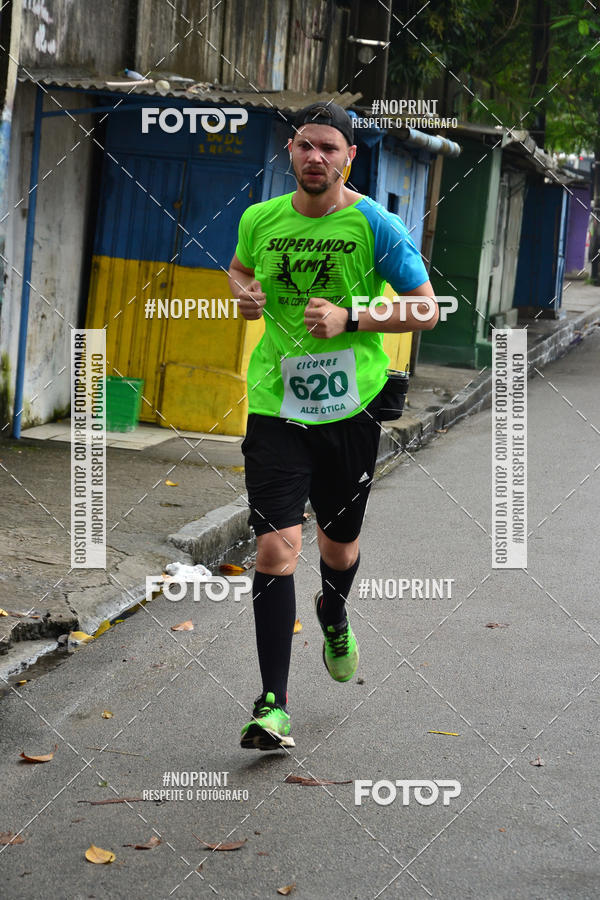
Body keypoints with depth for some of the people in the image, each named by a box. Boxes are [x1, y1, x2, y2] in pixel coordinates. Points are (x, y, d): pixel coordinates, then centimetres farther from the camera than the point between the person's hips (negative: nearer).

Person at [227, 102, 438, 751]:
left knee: (339, 544, 16)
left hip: (351, 406, 0)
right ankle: (273, 705, -9)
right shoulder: (260, 220, 3)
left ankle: (334, 618, 54)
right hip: (276, 405, 0)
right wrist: (243, 295, 1)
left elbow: (427, 309, -3)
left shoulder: (375, 226, -6)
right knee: (276, 546, -13)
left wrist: (350, 318, -16)